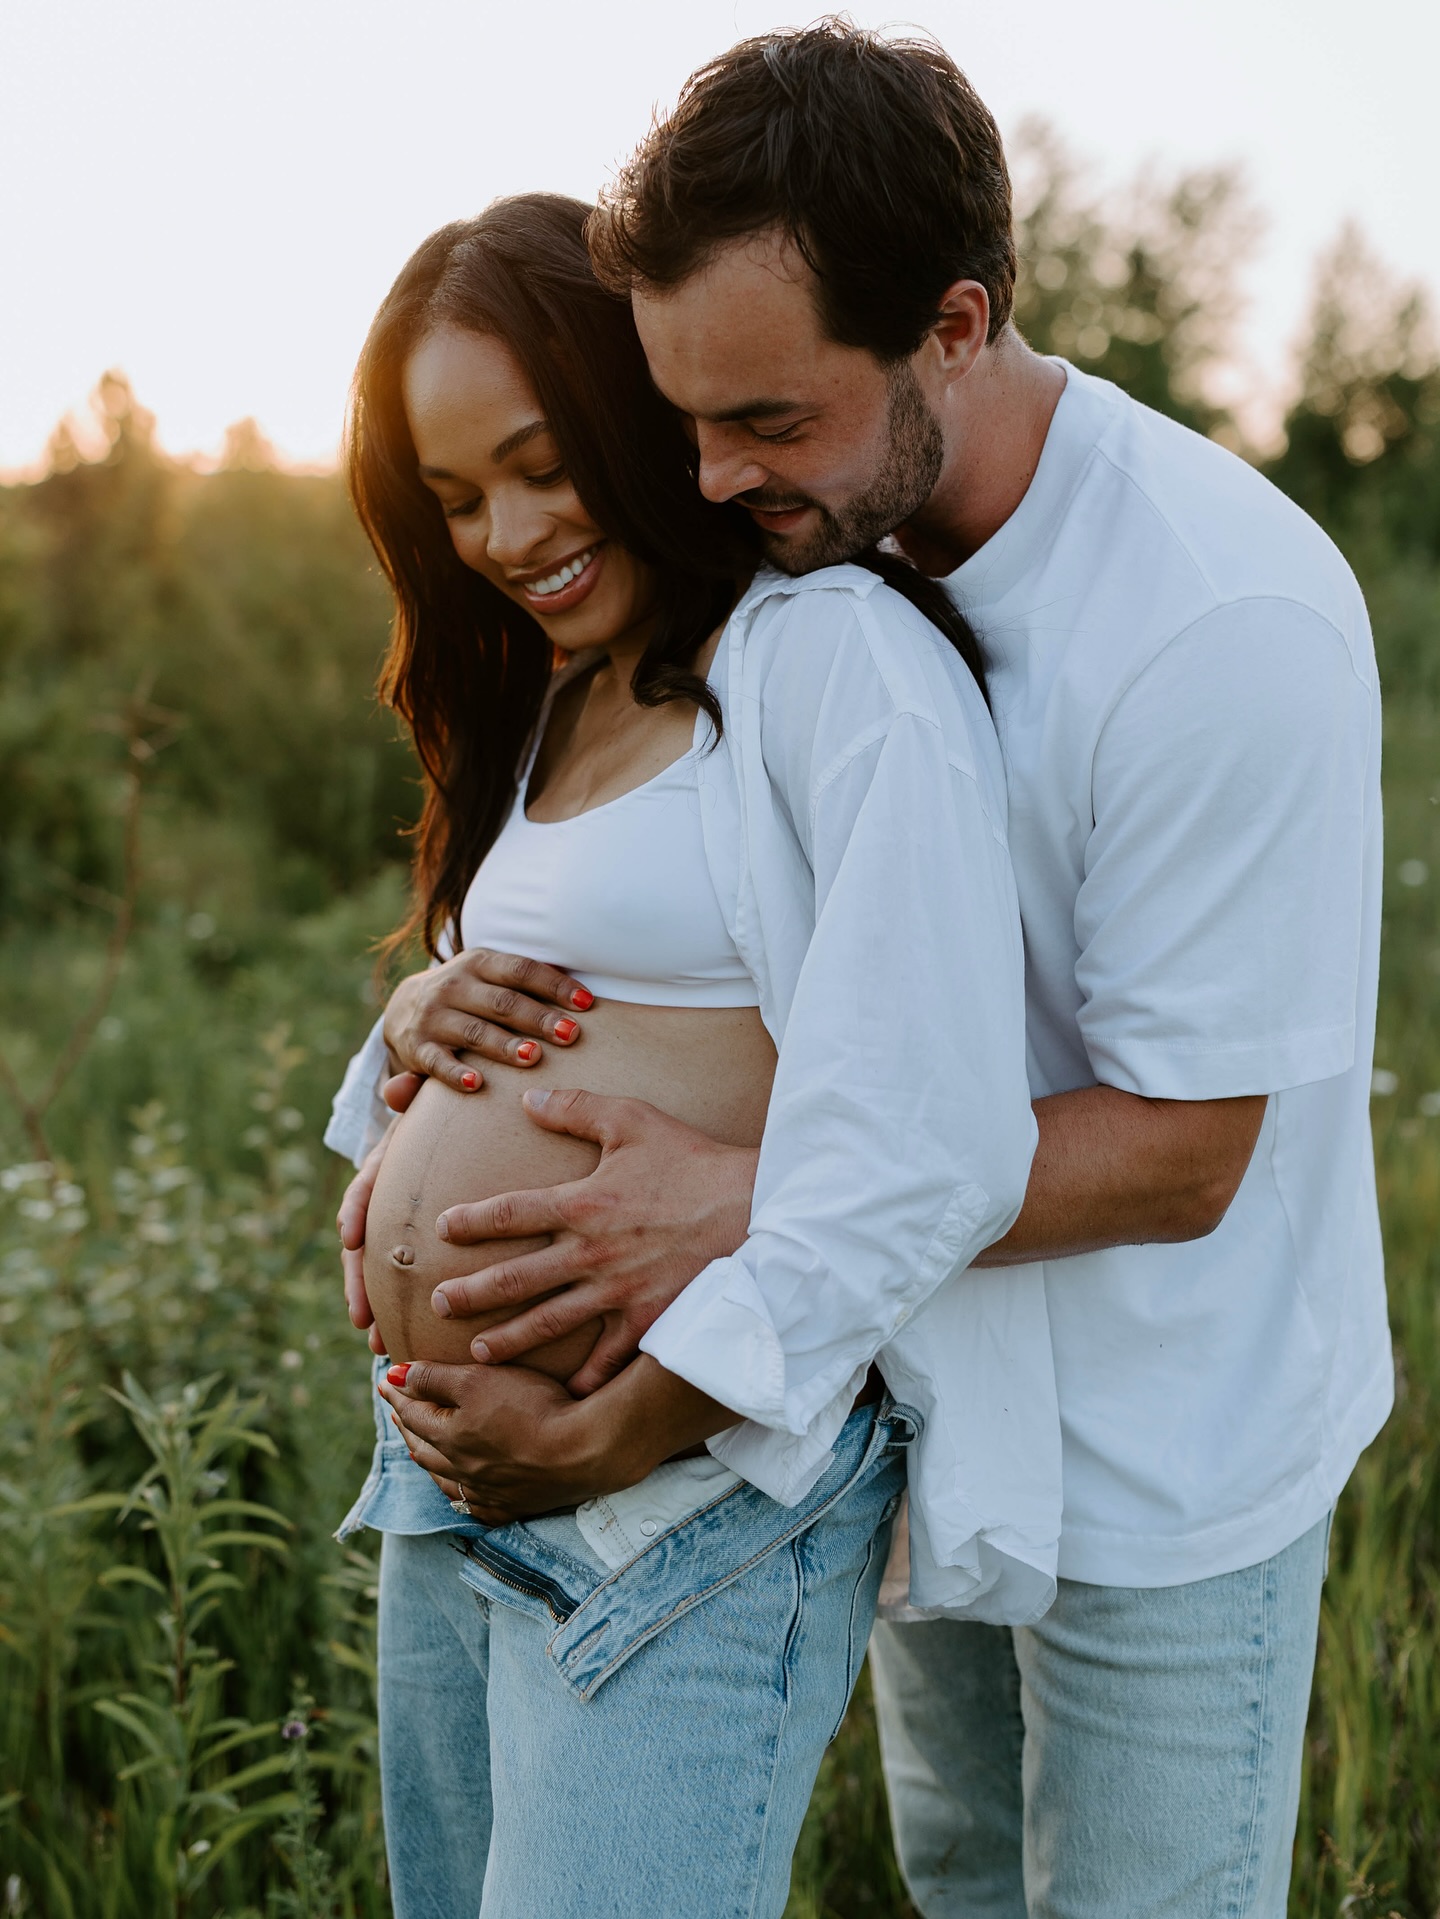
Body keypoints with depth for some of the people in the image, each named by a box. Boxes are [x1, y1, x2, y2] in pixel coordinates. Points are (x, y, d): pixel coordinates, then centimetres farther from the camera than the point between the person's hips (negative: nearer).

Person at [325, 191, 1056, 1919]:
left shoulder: (834, 652, -13)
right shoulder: (555, 695, 16)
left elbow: (928, 1137, -21)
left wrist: (649, 1420, -17)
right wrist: (433, 1029, 4)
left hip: (686, 1501, -9)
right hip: (445, 1476, 9)